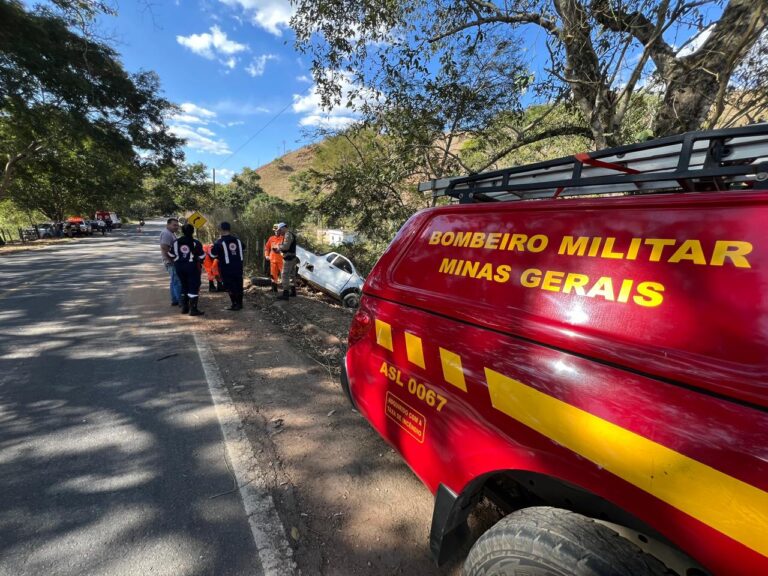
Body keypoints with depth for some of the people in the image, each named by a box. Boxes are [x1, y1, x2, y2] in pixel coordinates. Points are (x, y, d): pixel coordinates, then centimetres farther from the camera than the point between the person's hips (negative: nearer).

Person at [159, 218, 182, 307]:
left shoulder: (172, 233, 16)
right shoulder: (166, 233, -16)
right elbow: (164, 249, -24)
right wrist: (171, 259, -22)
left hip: (174, 261, 11)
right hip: (171, 262, -11)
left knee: (175, 281, 15)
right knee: (177, 281, -9)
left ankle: (174, 300, 22)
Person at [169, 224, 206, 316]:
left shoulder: (176, 242, 2)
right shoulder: (195, 243, -9)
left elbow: (171, 254, 5)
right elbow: (202, 256, -6)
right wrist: (200, 262, 14)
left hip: (179, 267, 5)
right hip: (192, 266, -5)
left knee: (184, 286, 18)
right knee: (194, 287, -2)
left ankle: (184, 307, 23)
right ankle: (193, 309, -7)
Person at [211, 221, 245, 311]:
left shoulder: (219, 242, -13)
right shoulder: (237, 239, 2)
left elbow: (213, 254, -6)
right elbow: (242, 248, 19)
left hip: (227, 268, -5)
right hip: (238, 266, 5)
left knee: (230, 286, 2)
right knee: (238, 285, 13)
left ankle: (235, 304, 1)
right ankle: (239, 303, 21)